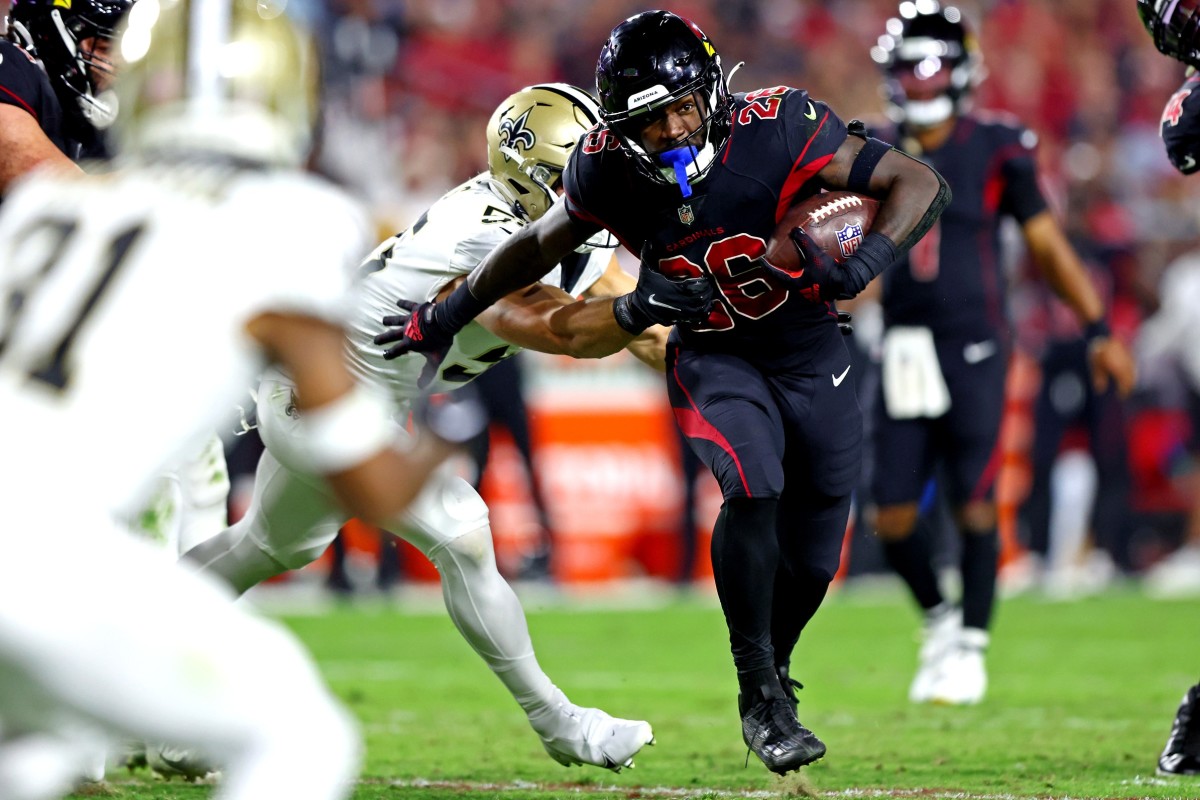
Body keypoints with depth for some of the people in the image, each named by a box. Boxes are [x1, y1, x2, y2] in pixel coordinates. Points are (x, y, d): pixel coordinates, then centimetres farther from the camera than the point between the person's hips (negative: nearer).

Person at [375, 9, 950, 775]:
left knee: (812, 560, 6)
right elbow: (540, 244, 3)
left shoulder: (776, 130, -26)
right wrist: (445, 317, 12)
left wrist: (859, 267, -39)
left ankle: (773, 670, 37)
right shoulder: (609, 172, -18)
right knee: (753, 488, -28)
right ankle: (760, 697, -14)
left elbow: (921, 186, -23)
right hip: (714, 358, 0)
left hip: (810, 350, 1)